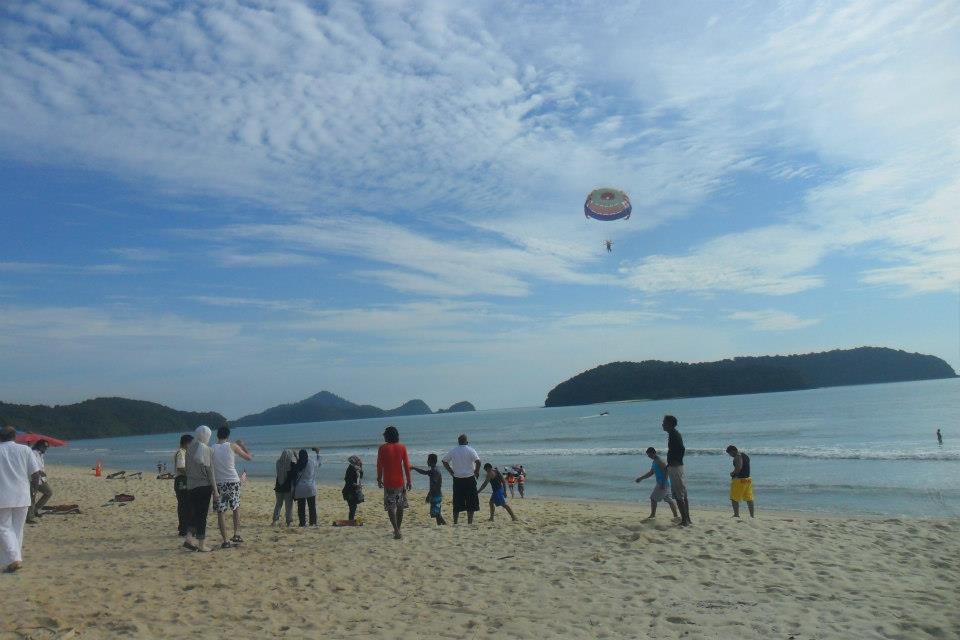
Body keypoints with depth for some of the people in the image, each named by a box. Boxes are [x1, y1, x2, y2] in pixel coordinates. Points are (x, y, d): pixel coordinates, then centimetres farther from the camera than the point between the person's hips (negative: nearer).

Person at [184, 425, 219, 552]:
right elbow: (210, 471, -11)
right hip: (204, 486, -5)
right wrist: (215, 490, -6)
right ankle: (201, 544, 6)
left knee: (194, 513, 16)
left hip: (190, 486, 5)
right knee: (202, 515, 1)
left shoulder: (189, 449, 6)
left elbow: (187, 469, 9)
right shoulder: (206, 450, -11)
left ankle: (189, 538, 5)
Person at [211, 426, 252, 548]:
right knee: (236, 508, 20)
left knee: (220, 512, 5)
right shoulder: (232, 446, -1)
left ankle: (225, 541, 2)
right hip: (233, 481, 0)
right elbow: (249, 457, 7)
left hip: (219, 483, 0)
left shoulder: (212, 449, 2)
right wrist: (242, 445, 20)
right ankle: (236, 535, 15)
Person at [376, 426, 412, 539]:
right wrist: (409, 480, 6)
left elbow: (379, 465, -2)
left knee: (390, 507, 0)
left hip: (388, 482, -2)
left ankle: (397, 531, -12)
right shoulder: (402, 448, 0)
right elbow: (406, 465, 0)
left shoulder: (382, 448, -6)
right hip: (400, 481, 3)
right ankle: (397, 529, 23)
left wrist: (379, 479, 10)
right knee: (400, 506, 15)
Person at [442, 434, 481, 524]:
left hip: (457, 480, 3)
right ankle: (469, 522, 5)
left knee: (457, 503, 11)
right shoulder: (471, 450, -6)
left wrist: (451, 471, 13)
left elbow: (444, 461, 11)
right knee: (471, 503, 6)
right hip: (469, 479, -3)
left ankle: (455, 522, 14)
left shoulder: (452, 451, 4)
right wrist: (476, 471, -5)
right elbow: (478, 461, -18)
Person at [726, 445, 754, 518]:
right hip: (748, 478, 9)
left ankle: (736, 515, -7)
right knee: (749, 499, 11)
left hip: (739, 480, -9)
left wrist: (732, 473, -8)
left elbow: (738, 468, -25)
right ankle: (752, 515, 13)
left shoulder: (737, 456, -14)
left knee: (734, 499, -2)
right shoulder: (745, 455, 15)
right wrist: (735, 472, 14)